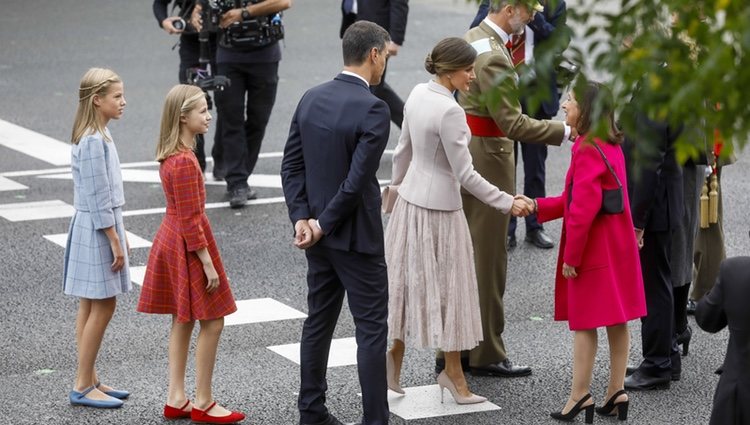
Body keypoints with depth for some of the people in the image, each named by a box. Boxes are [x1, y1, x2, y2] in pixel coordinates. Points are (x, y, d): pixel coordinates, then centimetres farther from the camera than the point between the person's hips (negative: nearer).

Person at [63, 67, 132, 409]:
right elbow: (97, 197, -21)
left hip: (100, 227, 10)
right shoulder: (93, 141, -20)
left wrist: (119, 235, 19)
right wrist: (115, 241, -18)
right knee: (101, 307, -4)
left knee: (92, 307, 13)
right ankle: (83, 386, 1)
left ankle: (90, 381, 19)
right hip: (96, 230, -10)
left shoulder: (98, 136, 10)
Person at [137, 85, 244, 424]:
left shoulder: (170, 155, 8)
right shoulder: (185, 162, -22)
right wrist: (207, 263, -18)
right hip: (189, 245, -10)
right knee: (212, 322, -1)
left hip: (171, 240, 10)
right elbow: (190, 220, -22)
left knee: (183, 320, 14)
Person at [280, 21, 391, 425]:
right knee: (371, 329, 0)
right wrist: (322, 225, -11)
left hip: (318, 232, 7)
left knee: (318, 321, 16)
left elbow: (292, 164, 3)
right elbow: (357, 182, -22)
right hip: (356, 237, -7)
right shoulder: (373, 109, -19)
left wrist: (303, 219, -2)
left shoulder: (311, 99, 3)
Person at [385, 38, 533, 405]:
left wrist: (396, 184, 27)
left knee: (410, 278, 18)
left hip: (412, 197, 8)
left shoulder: (418, 94, 0)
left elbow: (403, 150, 12)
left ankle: (395, 351, 23)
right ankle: (452, 373, 15)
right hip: (439, 208, -8)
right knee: (446, 285, 4)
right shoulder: (449, 112, -24)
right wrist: (507, 202, -17)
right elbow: (464, 174, -21)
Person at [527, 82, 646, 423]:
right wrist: (538, 207, 15)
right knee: (616, 320, 11)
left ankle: (580, 395, 3)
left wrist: (571, 255, -18)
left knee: (584, 322, -2)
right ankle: (616, 392, 16)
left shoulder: (588, 150, -19)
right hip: (619, 246, 9)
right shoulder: (611, 145, 11)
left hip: (594, 250, -9)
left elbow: (584, 208, -23)